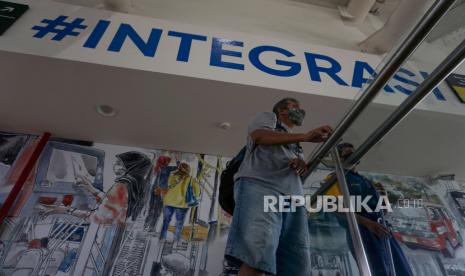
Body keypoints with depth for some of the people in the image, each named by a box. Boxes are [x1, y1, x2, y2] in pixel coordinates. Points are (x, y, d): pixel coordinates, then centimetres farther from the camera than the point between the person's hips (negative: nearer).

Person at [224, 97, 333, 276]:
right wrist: (305, 136, -8)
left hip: (293, 196, 7)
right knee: (256, 254, -26)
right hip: (259, 185, -6)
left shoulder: (296, 145, 41)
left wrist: (302, 165, 4)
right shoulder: (267, 117, 24)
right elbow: (260, 136, 0)